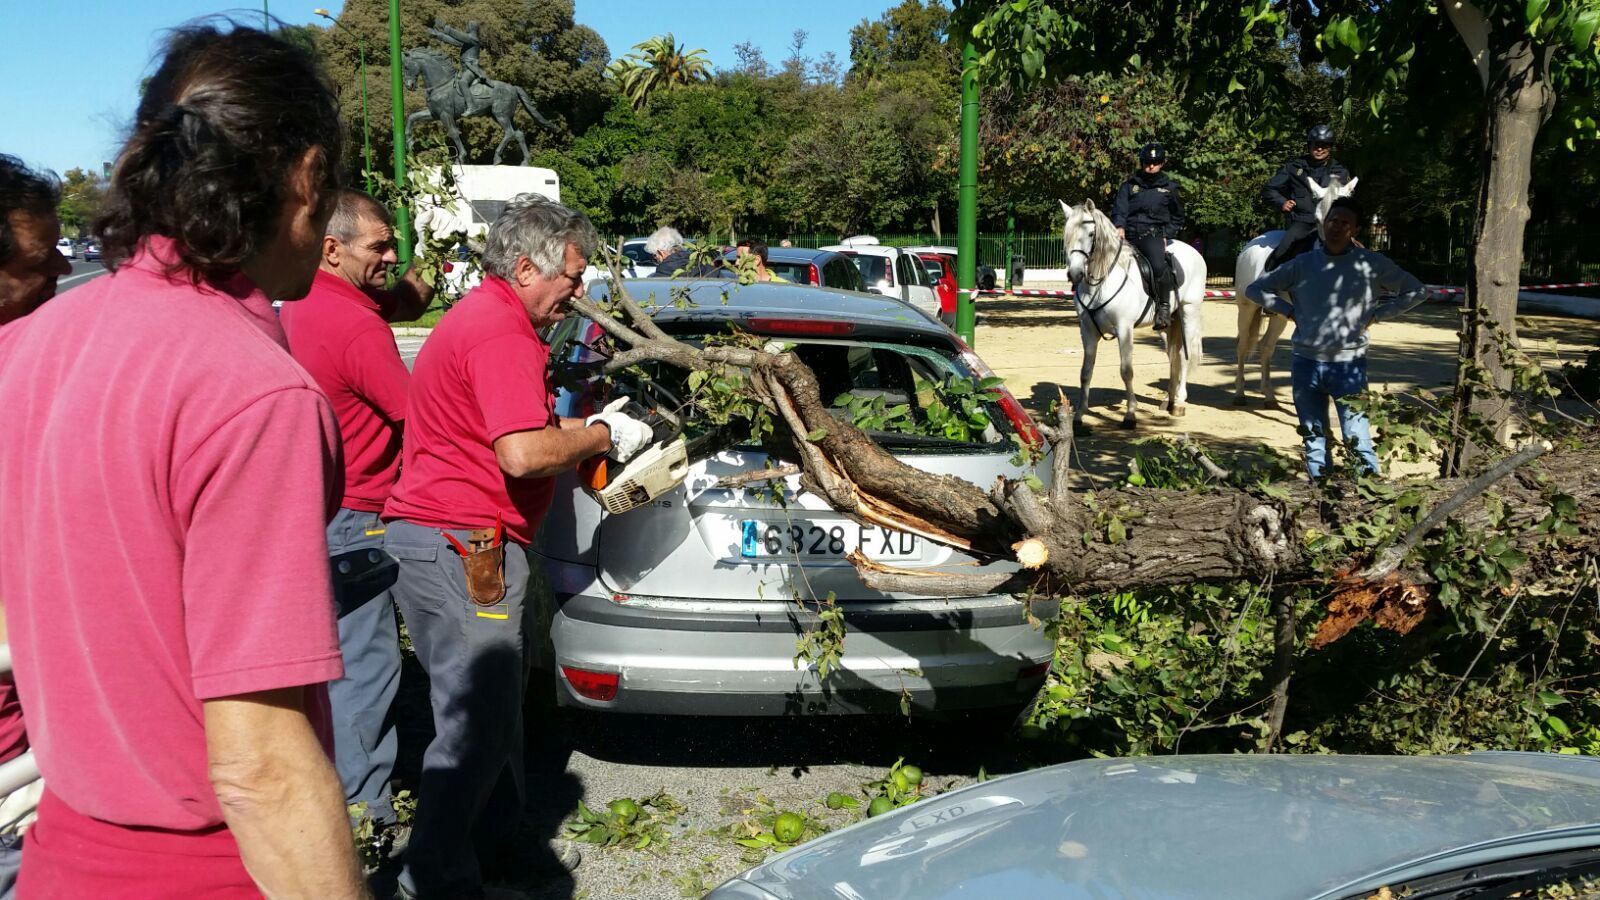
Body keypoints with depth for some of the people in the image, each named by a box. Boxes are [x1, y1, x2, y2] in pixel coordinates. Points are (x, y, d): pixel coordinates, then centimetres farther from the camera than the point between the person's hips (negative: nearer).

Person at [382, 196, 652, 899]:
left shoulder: (482, 315, 20)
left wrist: (588, 429, 15)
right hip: (459, 546, -11)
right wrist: (603, 436, -10)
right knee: (478, 718, -4)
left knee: (494, 701, 20)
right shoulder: (501, 330, -16)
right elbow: (524, 453, -26)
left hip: (444, 540, 11)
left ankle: (502, 839, 33)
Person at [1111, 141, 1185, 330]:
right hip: (1129, 236, 3)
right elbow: (1119, 209, 3)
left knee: (1158, 265, -32)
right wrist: (1119, 227, -18)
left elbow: (1178, 218, 20)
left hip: (1153, 235, -3)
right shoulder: (1129, 186, 15)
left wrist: (1167, 235, 3)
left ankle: (1164, 307, -20)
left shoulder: (1169, 187, 15)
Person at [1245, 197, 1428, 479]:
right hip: (1306, 363, 3)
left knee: (1357, 440, -5)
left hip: (1349, 364, -3)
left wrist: (1376, 314, -2)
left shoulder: (1371, 264, 0)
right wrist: (1288, 310, 0)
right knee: (1314, 439, 11)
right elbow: (1255, 289, 11)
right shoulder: (1303, 263, 5)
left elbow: (1416, 291, 6)